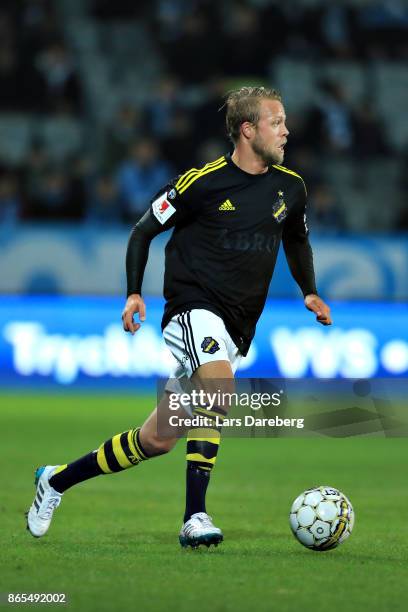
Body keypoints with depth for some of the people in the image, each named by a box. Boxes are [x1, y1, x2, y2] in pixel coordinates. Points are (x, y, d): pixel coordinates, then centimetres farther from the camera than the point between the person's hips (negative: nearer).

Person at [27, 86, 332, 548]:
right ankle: (195, 518, -33)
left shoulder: (289, 188, 7)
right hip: (193, 307, -6)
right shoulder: (202, 182, -8)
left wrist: (309, 292, 18)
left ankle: (57, 479, 20)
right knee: (220, 389, -34)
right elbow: (144, 230, 1)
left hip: (237, 328, 6)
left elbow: (297, 241, 28)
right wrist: (134, 293, -8)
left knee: (157, 440, 4)